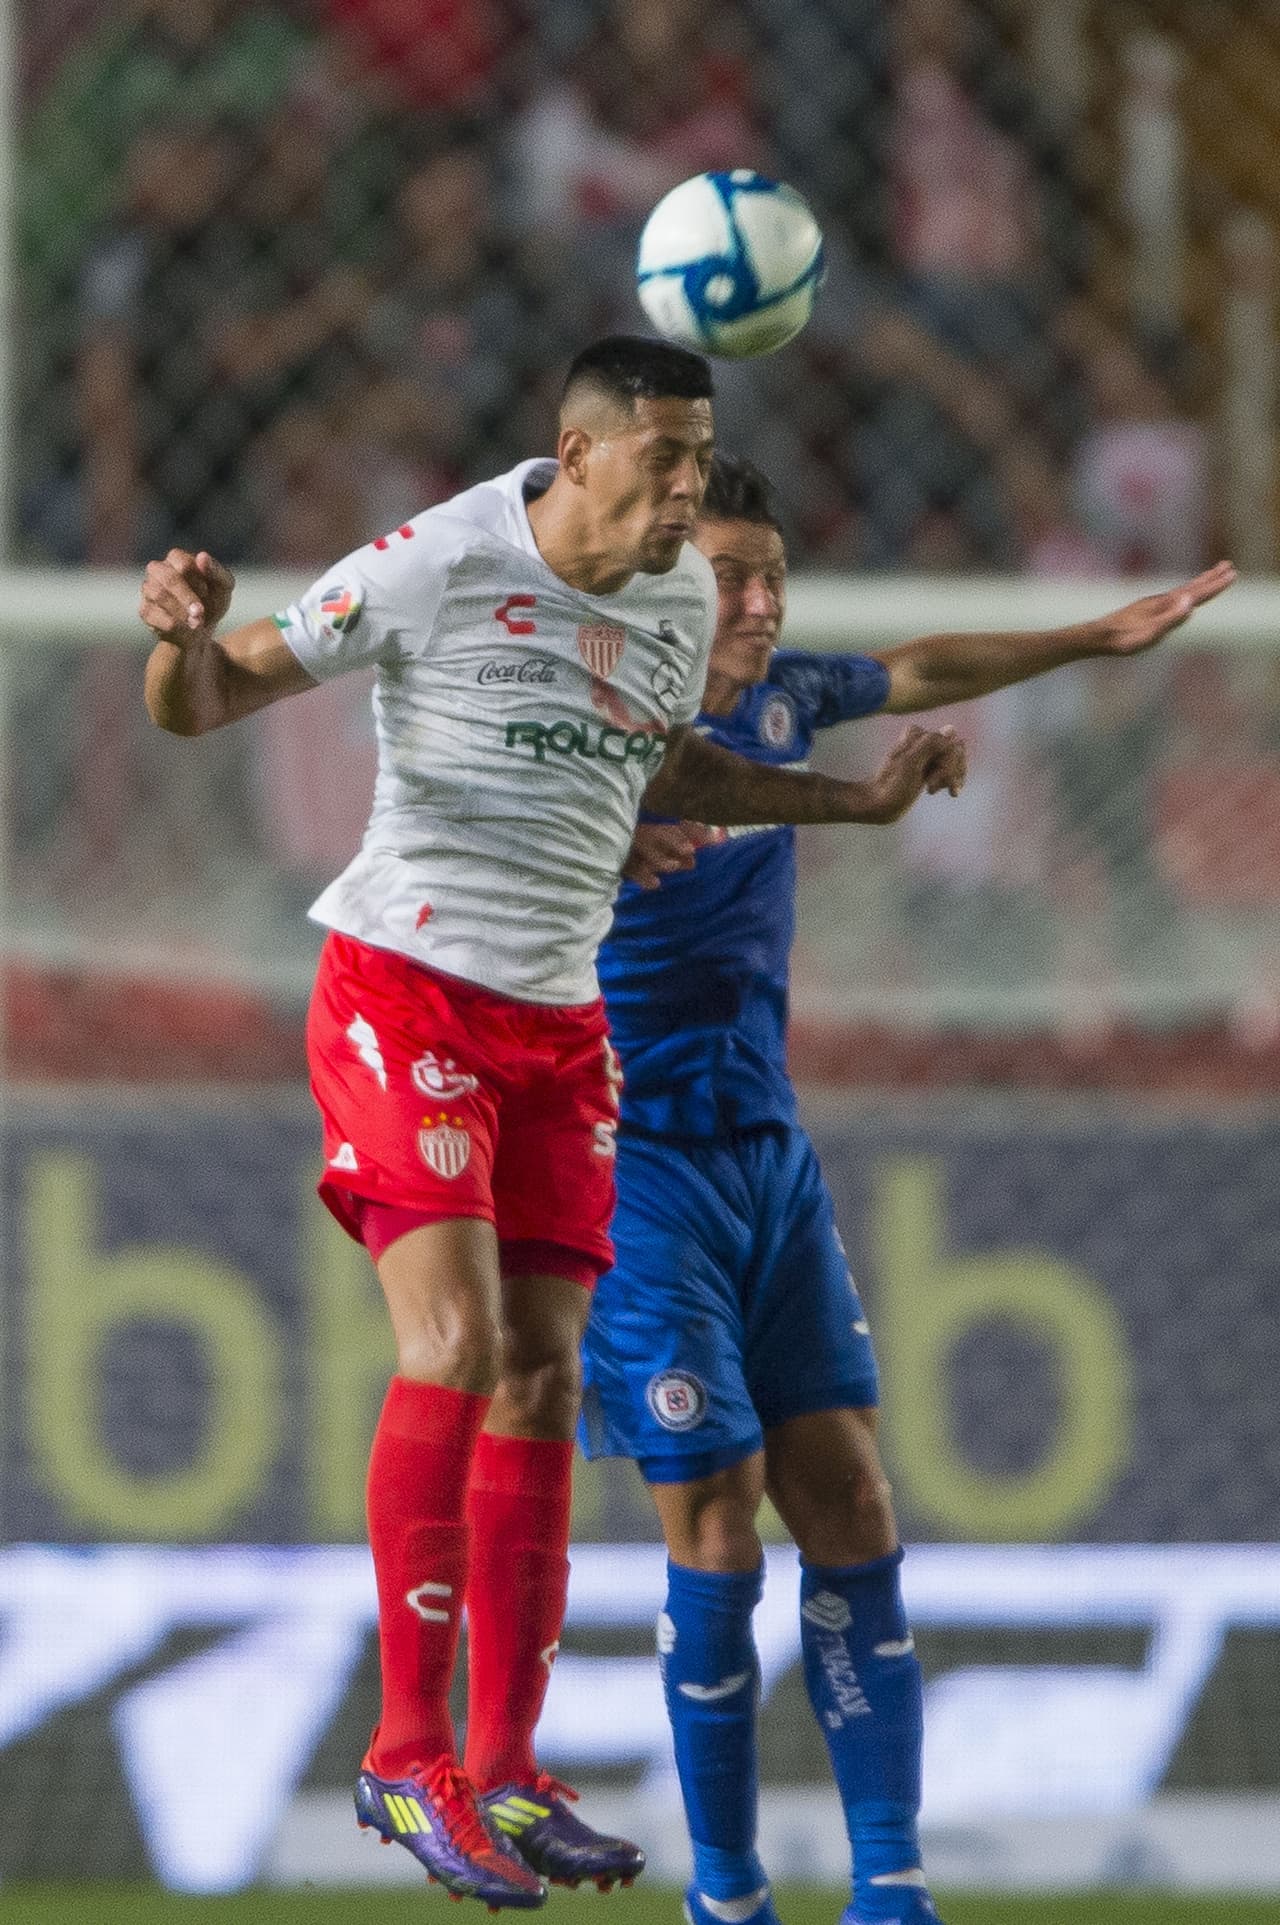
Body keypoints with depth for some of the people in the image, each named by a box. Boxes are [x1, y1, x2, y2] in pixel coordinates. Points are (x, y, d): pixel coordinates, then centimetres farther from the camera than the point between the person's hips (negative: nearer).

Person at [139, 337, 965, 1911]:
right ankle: (407, 1753, -14)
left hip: (558, 1026, 7)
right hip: (404, 995, -6)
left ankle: (504, 1773, 9)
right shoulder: (434, 567, -15)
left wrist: (864, 800, 23)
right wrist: (188, 637, -33)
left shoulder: (681, 597, 5)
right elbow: (205, 704, -10)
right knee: (454, 1342, -19)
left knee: (542, 1377, 3)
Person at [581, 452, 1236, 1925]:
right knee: (719, 1530, -9)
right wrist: (615, 840, -50)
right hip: (640, 1176, -7)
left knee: (849, 1509, -1)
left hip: (773, 1165, 7)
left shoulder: (775, 702, 7)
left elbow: (919, 673, 26)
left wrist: (1097, 638, 33)